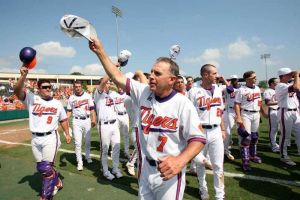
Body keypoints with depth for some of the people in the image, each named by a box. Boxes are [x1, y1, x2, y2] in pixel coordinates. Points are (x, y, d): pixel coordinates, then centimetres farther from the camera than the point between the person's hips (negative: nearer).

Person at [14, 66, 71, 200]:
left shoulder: (57, 103, 5)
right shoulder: (31, 98, 1)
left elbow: (63, 120, 13)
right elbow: (17, 90, -16)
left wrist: (67, 133, 7)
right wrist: (23, 76, -31)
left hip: (50, 138, -2)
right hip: (35, 139, 2)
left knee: (47, 168, -4)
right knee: (41, 168, 15)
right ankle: (57, 182, 41)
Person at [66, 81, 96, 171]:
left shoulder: (87, 96, 2)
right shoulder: (71, 98, 3)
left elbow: (91, 108, 0)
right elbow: (69, 111, 5)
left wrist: (93, 119, -10)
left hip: (87, 120, 1)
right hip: (77, 121, -1)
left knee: (88, 141, 12)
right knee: (78, 143, -3)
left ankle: (88, 157, 33)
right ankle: (79, 162, 5)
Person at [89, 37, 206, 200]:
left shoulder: (182, 104, -18)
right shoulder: (143, 92, -4)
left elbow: (198, 139, -18)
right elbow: (118, 77, 0)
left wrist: (180, 161, -34)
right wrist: (100, 51, -4)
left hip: (169, 171, -4)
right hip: (145, 169, 5)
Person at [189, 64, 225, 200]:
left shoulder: (218, 90, 8)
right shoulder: (194, 92, -9)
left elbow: (219, 111, 15)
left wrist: (223, 129, 15)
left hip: (216, 131, 4)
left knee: (218, 165, 6)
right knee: (200, 163, 13)